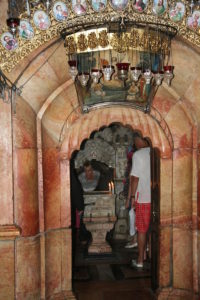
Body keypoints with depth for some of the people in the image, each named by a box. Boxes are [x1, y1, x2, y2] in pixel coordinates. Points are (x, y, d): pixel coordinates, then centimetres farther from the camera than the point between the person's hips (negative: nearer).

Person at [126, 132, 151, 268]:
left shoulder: (138, 155, -10)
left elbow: (135, 178, -11)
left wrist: (131, 197, -3)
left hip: (143, 198, -4)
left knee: (142, 231, 5)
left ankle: (140, 261, 14)